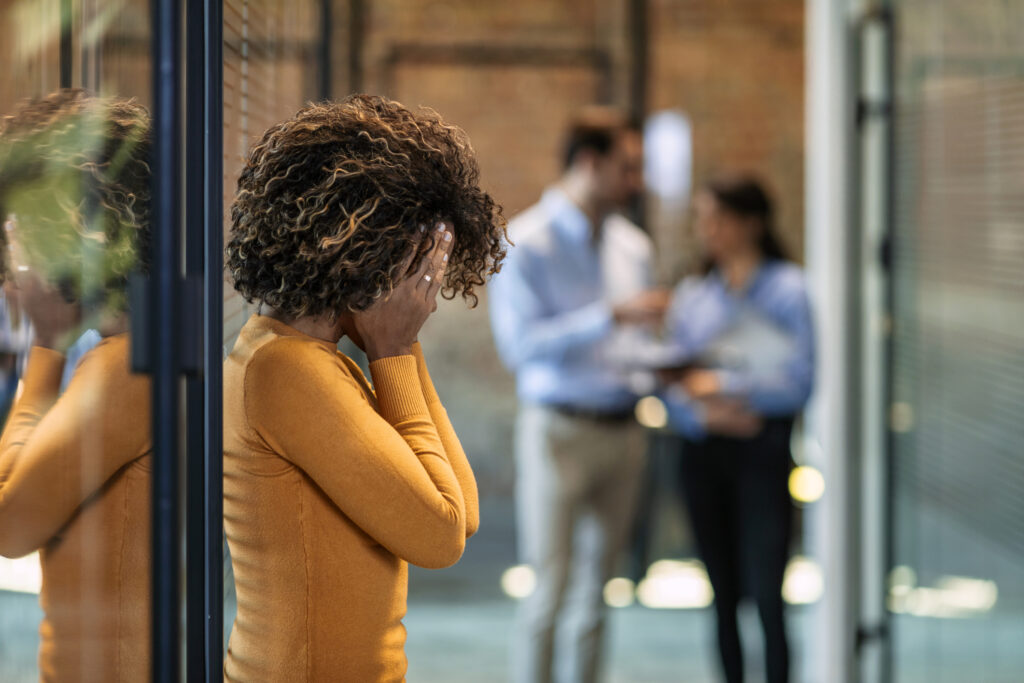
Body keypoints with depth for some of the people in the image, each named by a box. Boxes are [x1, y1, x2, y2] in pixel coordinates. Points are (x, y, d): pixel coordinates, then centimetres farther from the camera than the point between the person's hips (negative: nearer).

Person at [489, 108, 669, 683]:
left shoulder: (633, 246, 14)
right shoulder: (528, 243, -6)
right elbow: (521, 343, -16)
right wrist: (614, 315, -20)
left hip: (624, 434, 6)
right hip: (559, 431, -6)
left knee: (596, 593, 8)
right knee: (550, 592, -7)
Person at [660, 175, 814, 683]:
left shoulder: (786, 289, -1)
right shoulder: (691, 295, 11)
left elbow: (800, 382, -9)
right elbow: (673, 393, 6)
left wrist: (723, 384, -13)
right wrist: (704, 415, -14)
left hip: (763, 450, -4)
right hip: (703, 450, 4)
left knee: (765, 593, -9)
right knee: (723, 597, 8)